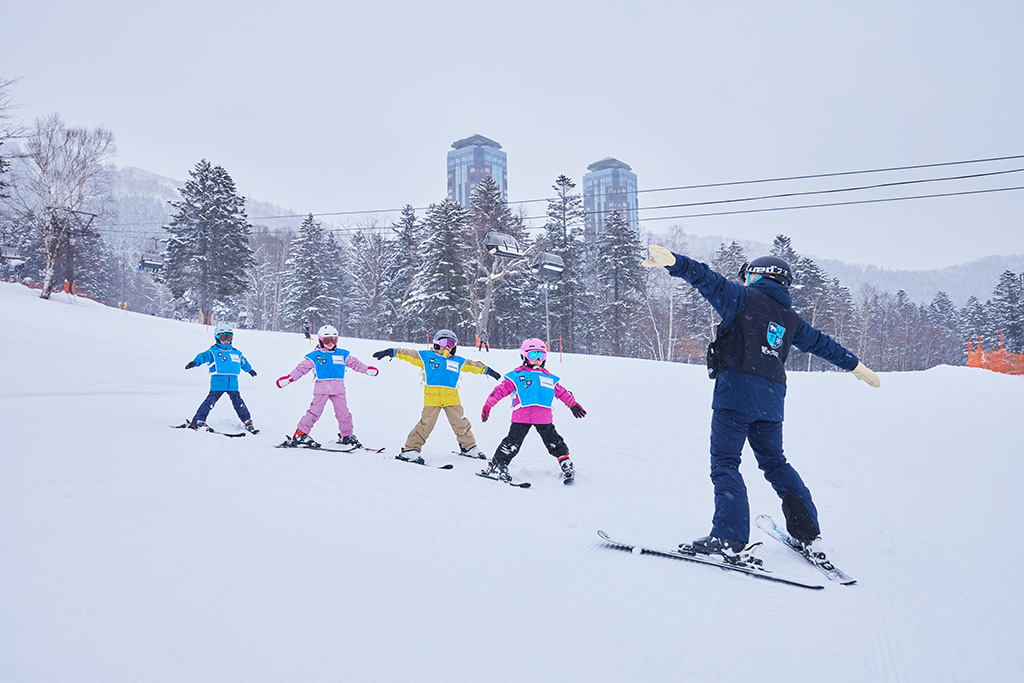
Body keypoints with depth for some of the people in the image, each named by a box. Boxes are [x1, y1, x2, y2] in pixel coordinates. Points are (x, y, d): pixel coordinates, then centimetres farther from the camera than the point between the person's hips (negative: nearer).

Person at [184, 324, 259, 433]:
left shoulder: (236, 353, 19)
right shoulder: (213, 351, 3)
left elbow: (243, 362, 36)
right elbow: (203, 356, -13)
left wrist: (250, 370, 52)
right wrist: (195, 362, -34)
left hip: (233, 384, 4)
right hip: (217, 383, -4)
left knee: (238, 402, 3)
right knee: (210, 401, -11)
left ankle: (248, 423, 10)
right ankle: (198, 420, -4)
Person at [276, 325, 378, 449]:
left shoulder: (343, 355, 15)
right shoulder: (314, 356, 5)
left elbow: (355, 363, 26)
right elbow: (301, 368, 8)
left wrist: (367, 369, 28)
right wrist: (288, 378, 2)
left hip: (338, 388, 3)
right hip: (321, 388, -3)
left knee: (343, 412, 4)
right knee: (315, 411, -7)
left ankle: (347, 436, 18)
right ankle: (300, 435, 0)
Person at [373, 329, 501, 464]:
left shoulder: (458, 361, 21)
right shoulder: (426, 356, 10)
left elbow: (473, 365, 33)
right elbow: (408, 354, 10)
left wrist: (487, 370, 36)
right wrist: (392, 352, 3)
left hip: (452, 398, 4)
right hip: (432, 397, -4)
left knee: (461, 423, 7)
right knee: (426, 424, -9)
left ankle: (469, 447, 26)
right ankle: (410, 450, 0)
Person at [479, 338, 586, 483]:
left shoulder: (549, 378, 20)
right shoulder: (516, 376, 8)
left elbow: (562, 392, 31)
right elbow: (501, 389, 5)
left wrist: (573, 404, 36)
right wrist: (488, 405, -1)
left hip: (543, 417, 3)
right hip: (521, 416, -3)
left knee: (554, 442, 7)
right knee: (512, 443, -7)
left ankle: (567, 466, 19)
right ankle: (496, 466, 3)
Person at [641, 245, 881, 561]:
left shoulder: (744, 297, 6)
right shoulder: (790, 318, 23)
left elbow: (708, 280, -9)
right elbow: (821, 343, 34)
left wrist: (674, 262, -22)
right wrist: (856, 365, 48)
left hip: (737, 389, -7)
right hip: (772, 398, 7)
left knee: (724, 462, -5)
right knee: (774, 461, 20)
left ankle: (730, 538, -13)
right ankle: (807, 531, 23)